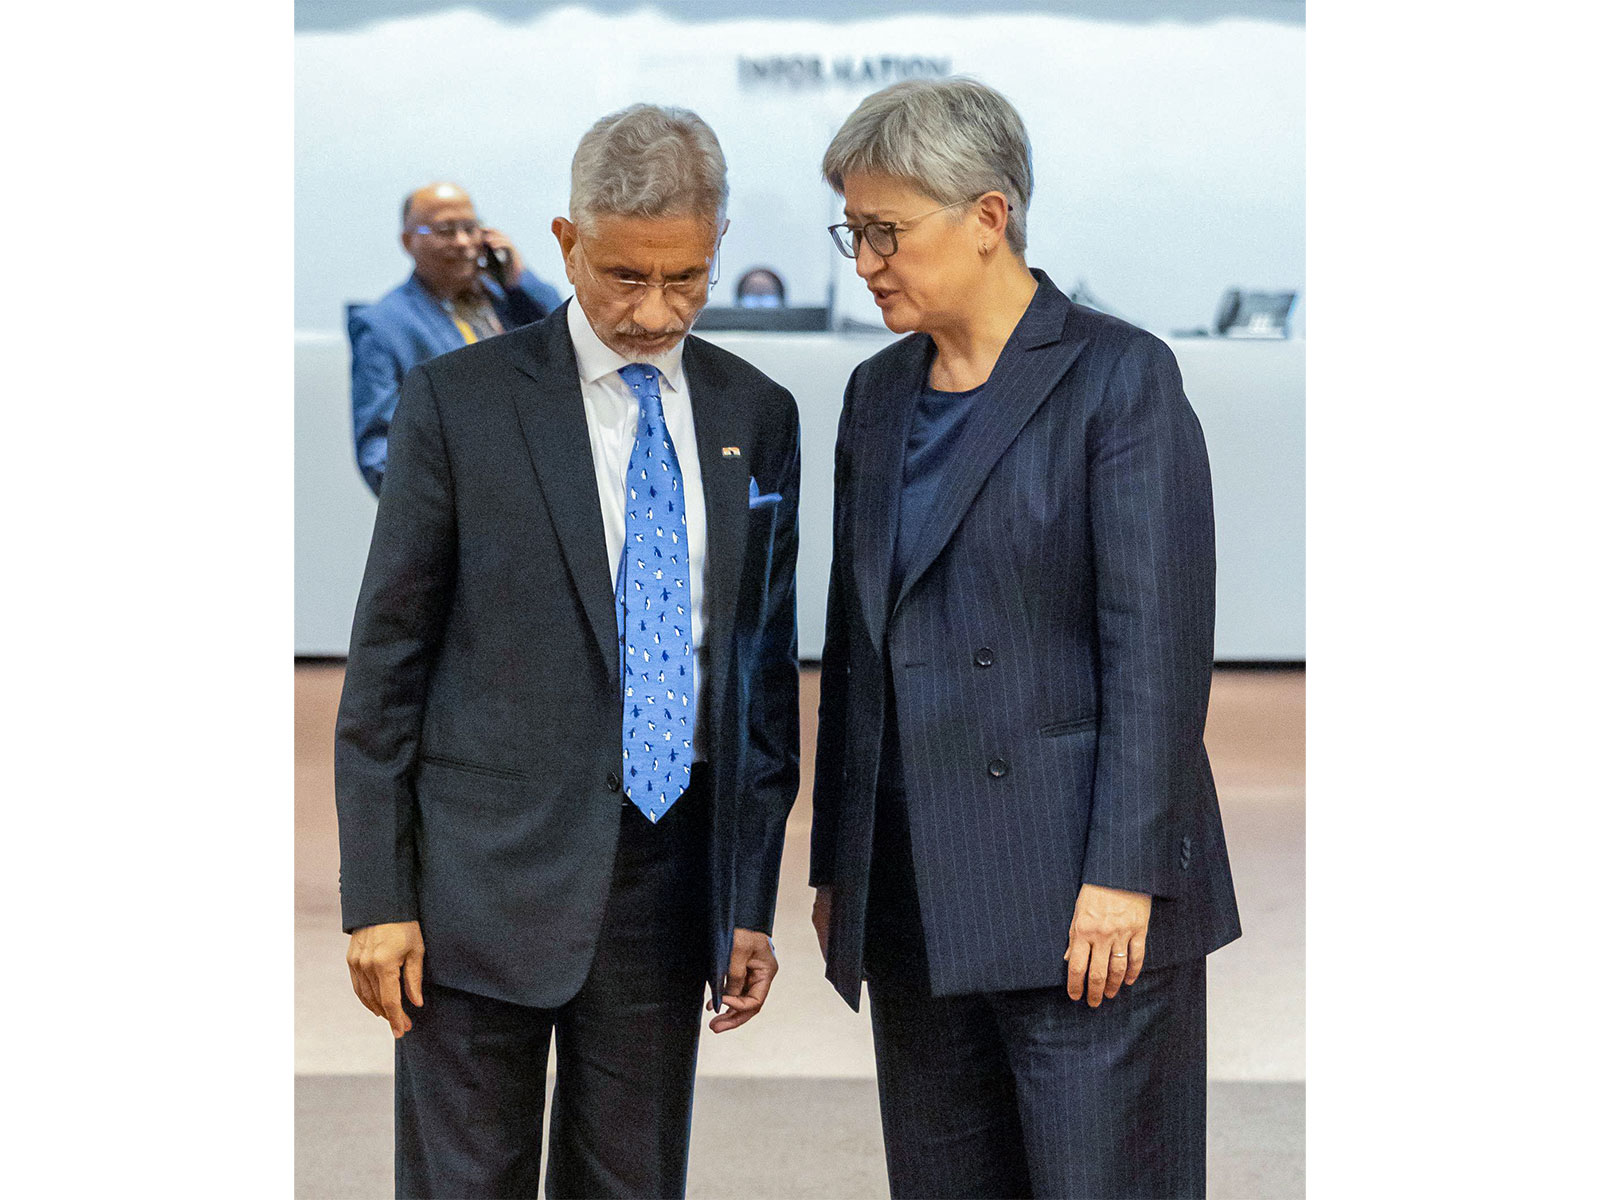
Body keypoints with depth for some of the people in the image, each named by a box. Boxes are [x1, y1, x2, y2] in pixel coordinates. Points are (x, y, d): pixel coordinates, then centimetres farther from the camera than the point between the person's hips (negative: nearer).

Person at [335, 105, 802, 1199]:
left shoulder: (757, 418, 7)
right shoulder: (458, 401, -3)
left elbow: (767, 666, 11)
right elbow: (386, 662, -2)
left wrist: (754, 903, 8)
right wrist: (378, 898, -7)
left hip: (672, 872, 3)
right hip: (490, 874, -3)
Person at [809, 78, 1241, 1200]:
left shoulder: (1119, 374, -6)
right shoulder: (877, 394, 14)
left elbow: (1157, 643, -12)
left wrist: (1121, 875, -17)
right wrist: (835, 862, 15)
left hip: (1082, 901, -6)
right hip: (914, 893, 7)